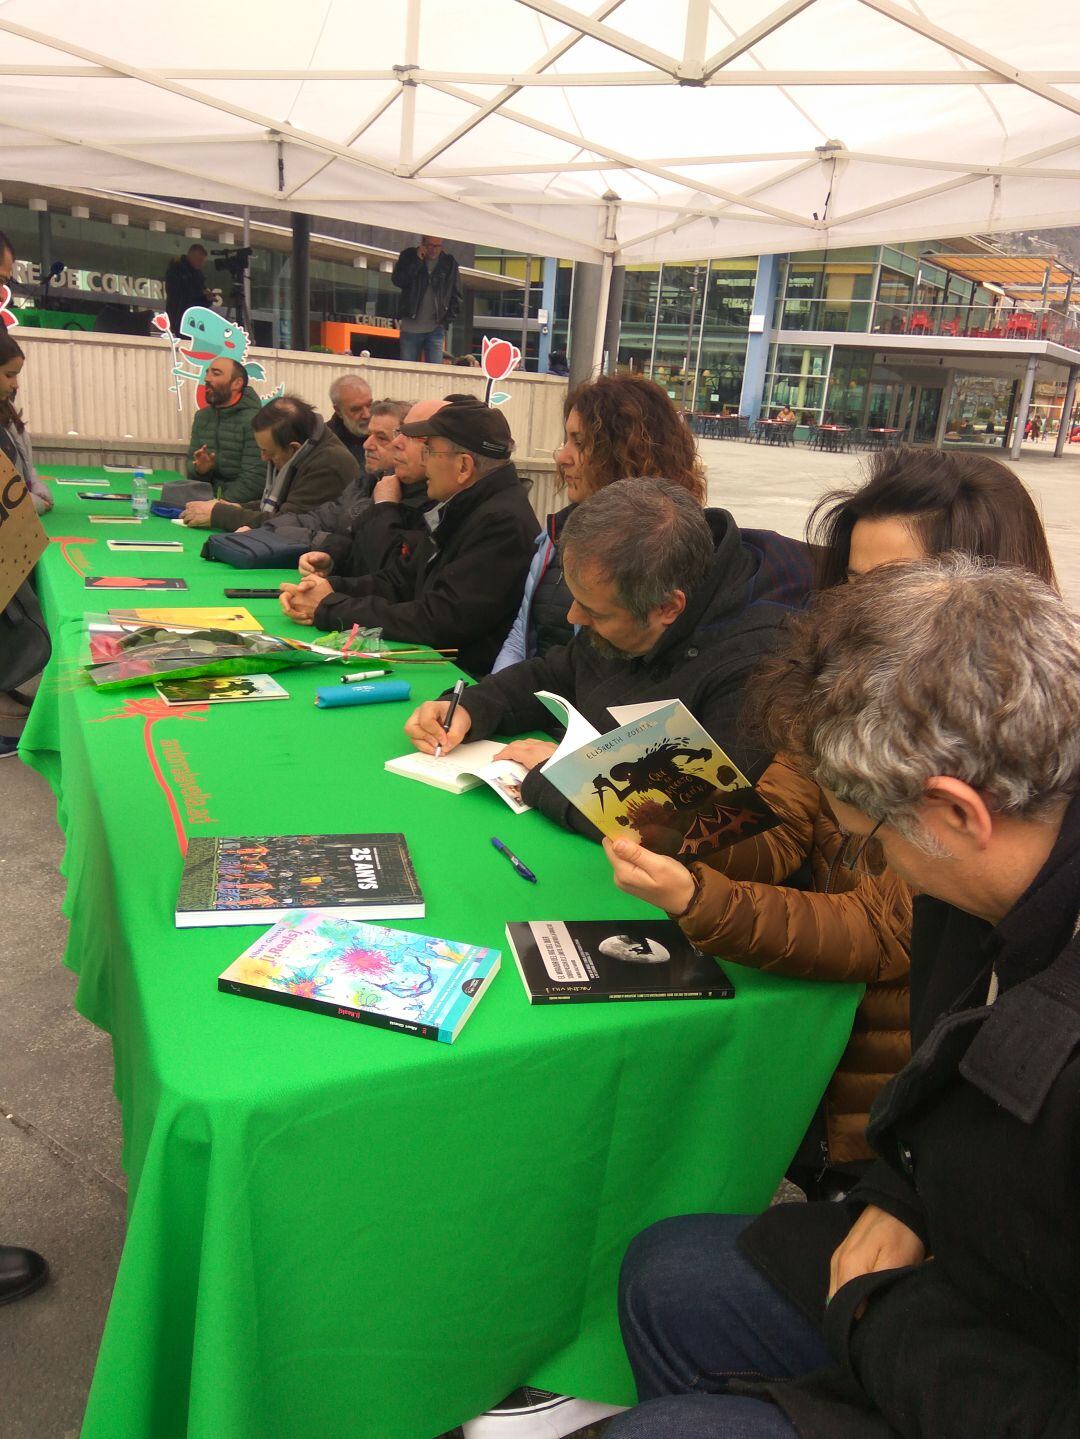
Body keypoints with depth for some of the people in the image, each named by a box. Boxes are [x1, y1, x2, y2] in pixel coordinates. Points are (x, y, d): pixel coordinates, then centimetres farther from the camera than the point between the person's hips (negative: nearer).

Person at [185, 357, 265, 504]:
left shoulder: (254, 421, -12)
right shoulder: (202, 417, 12)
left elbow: (254, 479, -18)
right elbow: (191, 467, 14)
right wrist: (200, 469, -9)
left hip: (243, 507, -6)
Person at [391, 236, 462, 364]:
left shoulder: (449, 263, 6)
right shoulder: (409, 256, 5)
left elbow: (456, 296, 9)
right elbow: (397, 280, -8)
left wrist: (447, 318, -2)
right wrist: (417, 261, -13)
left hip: (435, 328, 0)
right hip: (410, 327, 0)